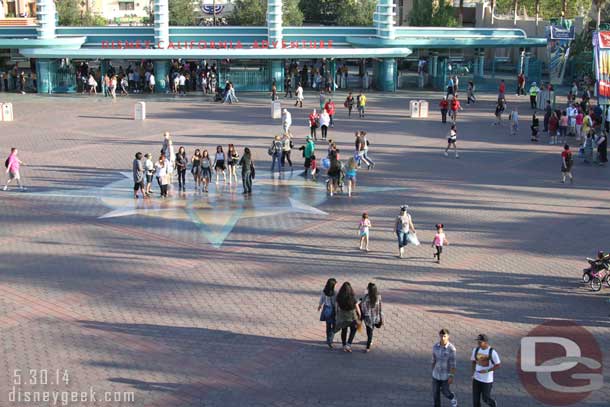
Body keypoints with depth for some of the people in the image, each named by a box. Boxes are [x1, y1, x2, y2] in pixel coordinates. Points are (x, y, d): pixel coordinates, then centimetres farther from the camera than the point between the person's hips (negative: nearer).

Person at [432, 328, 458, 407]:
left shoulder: (451, 348, -24)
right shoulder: (435, 346, -9)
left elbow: (453, 364, -18)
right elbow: (434, 360, 3)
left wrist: (451, 377, -17)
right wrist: (433, 372, 11)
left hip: (446, 375, -4)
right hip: (436, 374, 4)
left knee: (445, 392, 12)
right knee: (435, 392, 10)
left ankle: (453, 399, 46)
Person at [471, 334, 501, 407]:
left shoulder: (492, 352, -16)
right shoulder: (476, 350, -1)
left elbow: (498, 365, -11)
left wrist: (487, 371, -19)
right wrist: (473, 372, 2)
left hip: (487, 380, -4)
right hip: (476, 379, 4)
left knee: (486, 399, 7)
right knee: (475, 399, 4)